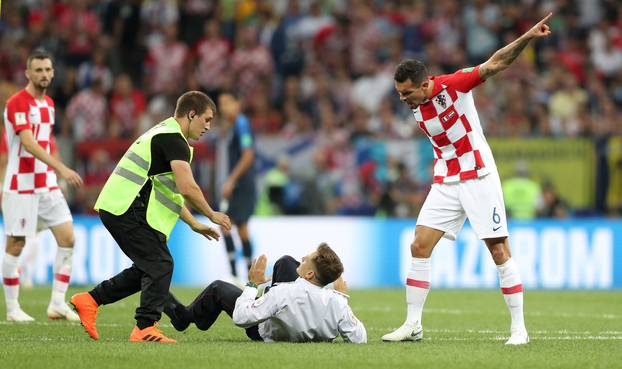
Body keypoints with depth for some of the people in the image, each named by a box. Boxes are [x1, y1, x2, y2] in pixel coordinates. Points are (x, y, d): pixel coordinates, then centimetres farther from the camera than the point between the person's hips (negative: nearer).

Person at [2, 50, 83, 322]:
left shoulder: (49, 103, 12)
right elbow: (29, 144, -26)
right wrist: (61, 168, -34)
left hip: (48, 185, 7)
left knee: (67, 239, -2)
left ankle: (58, 304, 2)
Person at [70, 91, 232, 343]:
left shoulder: (165, 134, 22)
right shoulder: (173, 139, -12)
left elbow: (169, 192, 30)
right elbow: (187, 188, -22)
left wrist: (194, 224, 27)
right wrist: (212, 215, -7)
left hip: (116, 208, 10)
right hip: (129, 211, -10)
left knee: (148, 268, 15)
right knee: (160, 265, -8)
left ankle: (90, 300, 15)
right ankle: (145, 328, -9)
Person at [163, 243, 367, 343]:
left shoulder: (283, 293, -44)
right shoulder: (337, 302, -36)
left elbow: (240, 318, -38)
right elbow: (359, 338, -25)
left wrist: (252, 284, -23)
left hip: (265, 332, -4)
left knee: (218, 288, 13)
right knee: (285, 261, 16)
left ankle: (184, 316, 44)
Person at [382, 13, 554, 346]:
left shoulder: (453, 85, -15)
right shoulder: (416, 109, 1)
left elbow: (496, 63, -21)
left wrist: (528, 36, -31)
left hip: (479, 178, -6)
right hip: (445, 183, 6)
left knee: (499, 250, -4)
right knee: (419, 246, -3)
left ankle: (519, 328, 1)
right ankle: (412, 325, 4)